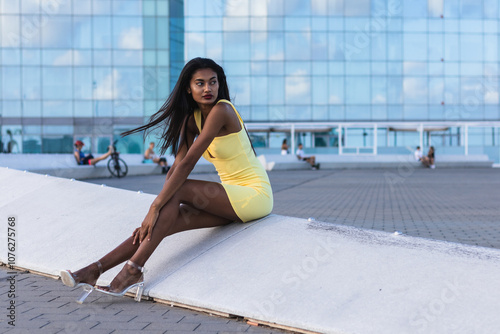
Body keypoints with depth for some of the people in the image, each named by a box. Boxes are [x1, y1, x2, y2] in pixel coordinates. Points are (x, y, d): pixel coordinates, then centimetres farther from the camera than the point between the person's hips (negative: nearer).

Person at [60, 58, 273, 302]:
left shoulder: (221, 110, -18)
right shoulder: (193, 117, 8)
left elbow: (188, 163, -23)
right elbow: (177, 164, 1)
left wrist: (156, 207, -24)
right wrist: (158, 210, -10)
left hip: (255, 195, -7)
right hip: (231, 199, 7)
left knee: (179, 191, -23)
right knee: (171, 219, -11)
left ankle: (133, 270, -27)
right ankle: (96, 270, -13)